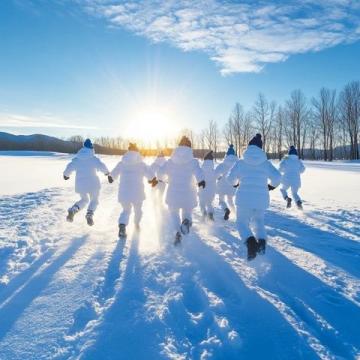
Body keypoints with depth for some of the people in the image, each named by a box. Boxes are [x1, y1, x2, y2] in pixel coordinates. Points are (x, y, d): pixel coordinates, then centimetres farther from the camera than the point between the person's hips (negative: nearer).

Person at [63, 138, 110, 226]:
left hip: (80, 184, 4)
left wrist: (66, 174, 18)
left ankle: (73, 210, 0)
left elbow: (70, 167, -1)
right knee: (94, 200, 17)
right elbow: (102, 166, -18)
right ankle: (89, 214, -11)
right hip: (93, 183, -3)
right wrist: (106, 172, 1)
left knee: (84, 199, 26)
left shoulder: (77, 159, 4)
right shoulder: (94, 159, -7)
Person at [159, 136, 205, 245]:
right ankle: (186, 221, -20)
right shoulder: (193, 161, -1)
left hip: (173, 192, 1)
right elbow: (198, 172, -18)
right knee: (187, 212, 16)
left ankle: (177, 232, -9)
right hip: (188, 193, -1)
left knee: (174, 213, 14)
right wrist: (201, 180, -21)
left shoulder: (170, 161, 4)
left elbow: (161, 172, 7)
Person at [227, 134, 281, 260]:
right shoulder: (266, 163, 4)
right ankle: (262, 241, 3)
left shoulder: (241, 162, 2)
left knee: (242, 222, 11)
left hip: (244, 199, -2)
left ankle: (251, 243, -16)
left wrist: (236, 183, 26)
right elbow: (276, 177, -4)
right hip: (262, 199, 2)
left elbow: (231, 178, 3)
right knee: (258, 221, 26)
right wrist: (272, 185, 17)